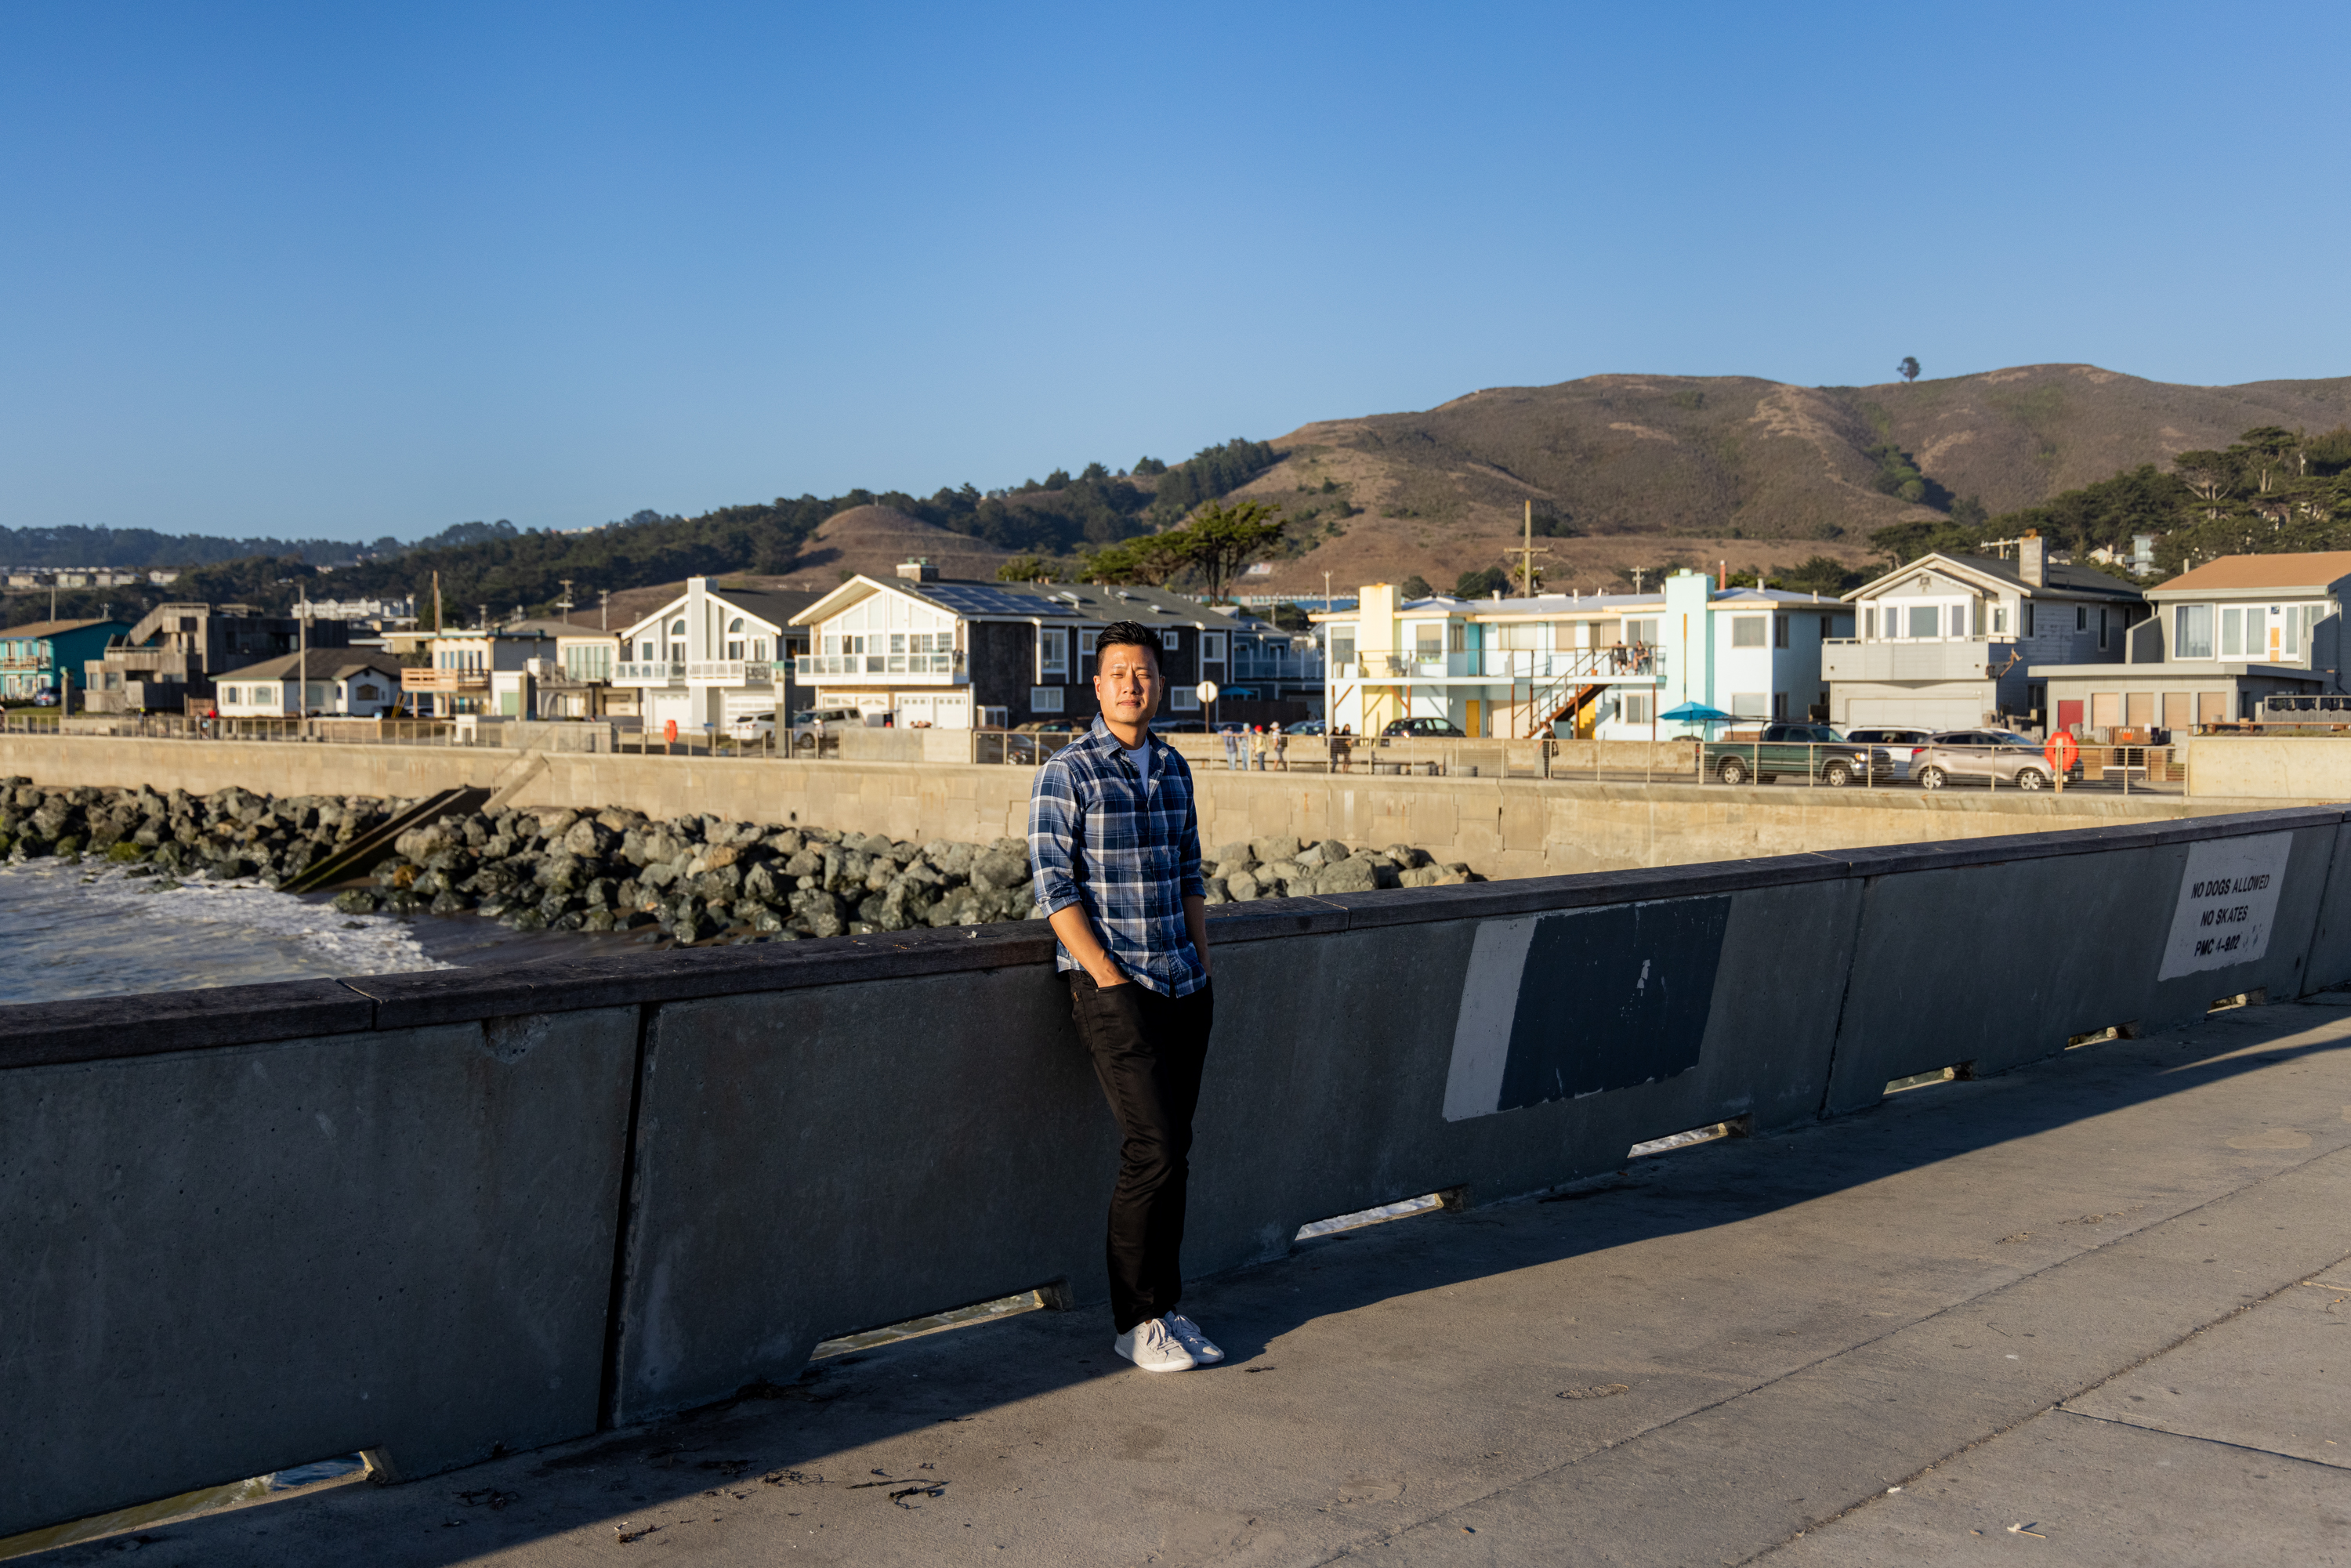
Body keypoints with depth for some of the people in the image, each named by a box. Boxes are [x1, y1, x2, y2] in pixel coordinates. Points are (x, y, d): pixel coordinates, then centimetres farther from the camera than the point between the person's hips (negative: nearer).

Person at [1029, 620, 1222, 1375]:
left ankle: (1163, 1305, 18)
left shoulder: (1173, 767, 13)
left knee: (1171, 1151, 8)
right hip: (1112, 984, -6)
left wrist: (1203, 967, 12)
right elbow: (1055, 888, -10)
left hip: (1184, 986, 6)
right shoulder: (1067, 772, -6)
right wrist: (1109, 979, -14)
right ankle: (1137, 1321, 1)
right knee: (1154, 1150, -11)